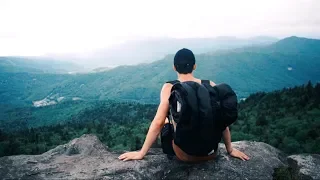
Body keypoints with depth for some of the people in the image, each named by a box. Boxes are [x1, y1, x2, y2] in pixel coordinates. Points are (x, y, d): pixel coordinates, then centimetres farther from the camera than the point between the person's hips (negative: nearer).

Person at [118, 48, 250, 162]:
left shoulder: (169, 88, -11)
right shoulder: (211, 86, -4)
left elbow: (158, 122, -14)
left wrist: (141, 153, -5)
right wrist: (230, 149, 11)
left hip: (184, 155, -2)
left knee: (165, 120, 25)